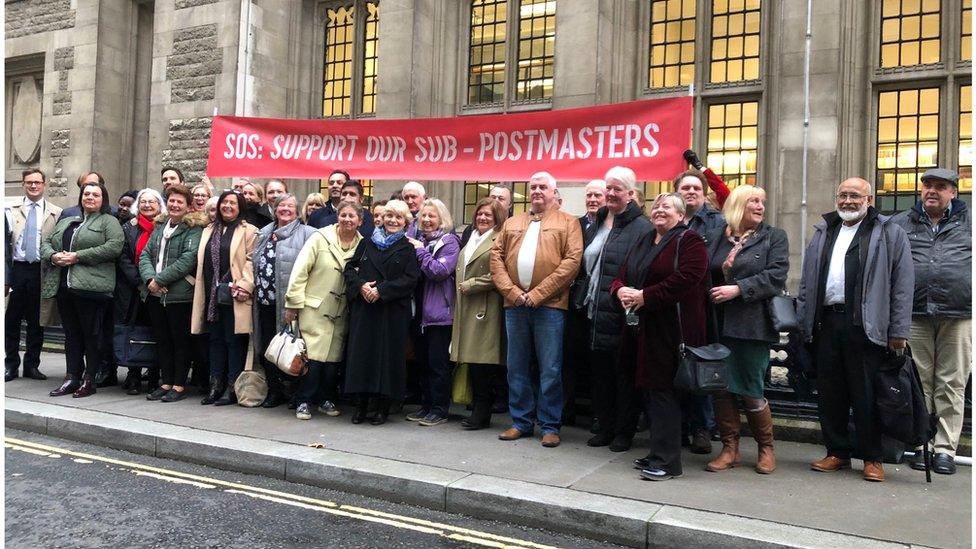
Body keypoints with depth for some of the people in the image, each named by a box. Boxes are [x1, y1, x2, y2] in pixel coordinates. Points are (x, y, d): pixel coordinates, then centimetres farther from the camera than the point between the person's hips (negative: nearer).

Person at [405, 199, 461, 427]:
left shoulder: (449, 241, -4)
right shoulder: (418, 240, 15)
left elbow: (440, 270, -17)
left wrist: (420, 251, -11)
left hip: (440, 311, -7)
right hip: (421, 310, 7)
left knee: (438, 361, -2)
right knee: (422, 359, 12)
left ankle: (440, 409, 7)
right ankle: (426, 405, 22)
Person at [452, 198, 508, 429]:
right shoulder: (471, 239, 21)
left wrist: (470, 285, -9)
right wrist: (461, 288, 15)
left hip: (486, 308, -8)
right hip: (466, 309, 8)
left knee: (482, 362, -5)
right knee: (473, 361, 9)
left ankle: (481, 414, 5)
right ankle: (477, 410, 16)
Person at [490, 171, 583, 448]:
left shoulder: (568, 223, 4)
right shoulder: (511, 223, 17)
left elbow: (572, 261, -8)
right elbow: (496, 257, 9)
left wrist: (537, 293, -13)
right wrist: (511, 291, -7)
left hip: (549, 306, -4)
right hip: (515, 304, 4)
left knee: (550, 370, 0)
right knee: (517, 367, 10)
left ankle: (550, 426, 11)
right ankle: (521, 422, 21)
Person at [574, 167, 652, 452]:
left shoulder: (641, 227, -7)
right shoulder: (595, 225, 15)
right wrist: (580, 298, 14)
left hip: (620, 313, -7)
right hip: (593, 311, 7)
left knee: (624, 373, 4)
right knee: (599, 372, 14)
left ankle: (624, 432, 16)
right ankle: (605, 427, 27)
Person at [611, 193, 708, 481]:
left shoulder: (689, 241, -6)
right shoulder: (643, 243, 19)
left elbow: (684, 280, -20)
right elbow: (621, 276, 18)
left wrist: (645, 296, -18)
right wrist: (621, 290, -6)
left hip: (671, 328, -8)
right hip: (642, 327, 8)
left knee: (663, 390, -7)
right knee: (650, 389, 11)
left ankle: (666, 460, -1)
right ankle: (658, 452, 21)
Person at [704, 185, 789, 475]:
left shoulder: (774, 237, 4)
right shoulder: (715, 237, 12)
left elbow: (776, 275, -9)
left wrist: (737, 289, -17)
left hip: (751, 326, -3)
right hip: (717, 325, 3)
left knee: (751, 392, 2)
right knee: (720, 389, 6)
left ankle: (766, 447, 23)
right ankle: (730, 448, 21)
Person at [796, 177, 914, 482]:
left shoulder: (890, 234, 4)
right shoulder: (822, 233, 18)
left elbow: (903, 285, -1)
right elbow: (807, 282, 16)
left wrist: (898, 331, -7)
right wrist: (803, 324, 10)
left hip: (865, 326, -4)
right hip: (826, 323, 4)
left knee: (866, 394, 1)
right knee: (830, 392, 8)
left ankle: (872, 458, 14)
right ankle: (837, 452, 21)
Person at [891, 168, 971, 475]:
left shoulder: (968, 222, 11)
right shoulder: (900, 224, 12)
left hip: (958, 315, -1)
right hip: (914, 315, 1)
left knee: (951, 384, 2)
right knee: (918, 383, 5)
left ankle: (945, 449, 9)